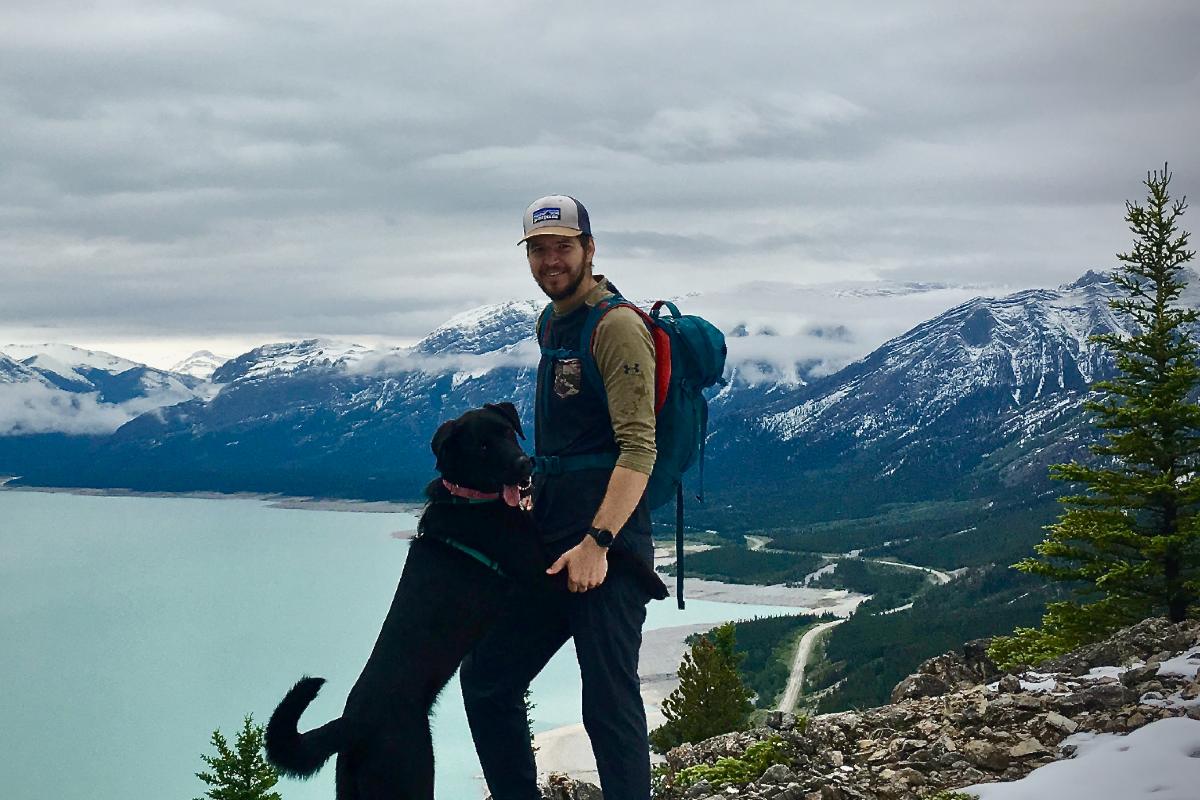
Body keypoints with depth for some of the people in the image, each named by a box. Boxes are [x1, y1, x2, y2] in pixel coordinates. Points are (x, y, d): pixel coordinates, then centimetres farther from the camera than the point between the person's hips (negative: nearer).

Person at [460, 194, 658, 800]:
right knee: (486, 678, 13)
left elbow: (639, 449, -20)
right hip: (546, 543, 9)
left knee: (609, 703, -7)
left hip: (605, 547, -9)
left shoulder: (616, 327, -11)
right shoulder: (552, 325, 17)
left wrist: (596, 542, -27)